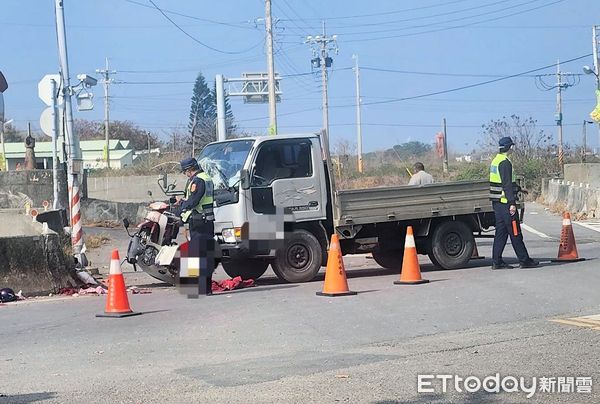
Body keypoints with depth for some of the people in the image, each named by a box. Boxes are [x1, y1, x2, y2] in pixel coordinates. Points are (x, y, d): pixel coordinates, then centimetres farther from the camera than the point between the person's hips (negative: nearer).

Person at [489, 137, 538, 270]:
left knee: (501, 232, 10)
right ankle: (524, 260, 2)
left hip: (496, 202, 9)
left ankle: (496, 261, 8)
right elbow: (507, 185, -20)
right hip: (505, 202, -9)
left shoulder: (495, 160, 15)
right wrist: (512, 203, -21)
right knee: (515, 233, -3)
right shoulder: (505, 163, -15)